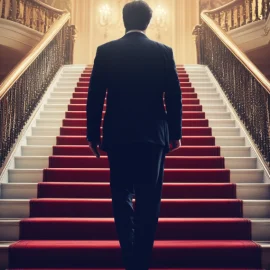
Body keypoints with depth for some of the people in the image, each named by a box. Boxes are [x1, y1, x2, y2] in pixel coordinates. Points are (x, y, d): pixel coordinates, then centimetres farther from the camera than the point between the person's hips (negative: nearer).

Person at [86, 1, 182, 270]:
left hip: (117, 135, 0)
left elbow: (95, 97, -2)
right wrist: (175, 133, 9)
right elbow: (174, 97, -1)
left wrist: (93, 134, 6)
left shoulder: (105, 51, -1)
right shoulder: (164, 52, 0)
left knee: (122, 196, 13)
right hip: (153, 136, 0)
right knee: (149, 199, 8)